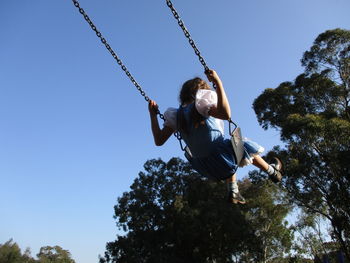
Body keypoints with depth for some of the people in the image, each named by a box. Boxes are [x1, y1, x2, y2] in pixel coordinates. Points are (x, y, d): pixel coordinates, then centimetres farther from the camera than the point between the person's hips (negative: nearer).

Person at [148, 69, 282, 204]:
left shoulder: (176, 114, 0)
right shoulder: (202, 101, -17)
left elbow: (159, 140, -2)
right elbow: (226, 114, -36)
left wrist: (153, 114, 6)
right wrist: (218, 83, -31)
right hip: (221, 158, -6)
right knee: (248, 149, 25)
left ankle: (233, 191, 35)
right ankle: (272, 171, 49)